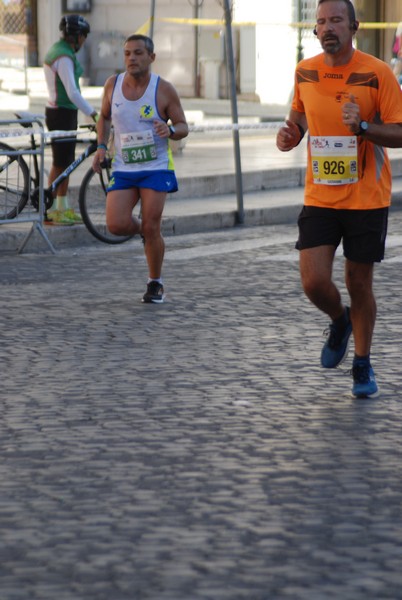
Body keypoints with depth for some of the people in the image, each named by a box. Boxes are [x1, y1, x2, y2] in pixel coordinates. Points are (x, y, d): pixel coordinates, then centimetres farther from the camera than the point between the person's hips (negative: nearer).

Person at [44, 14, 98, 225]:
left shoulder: (58, 50, 13)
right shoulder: (64, 57, -20)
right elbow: (72, 93, -25)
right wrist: (93, 113, -22)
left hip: (64, 112, 10)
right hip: (62, 113, -10)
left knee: (67, 161, 13)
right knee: (60, 163, -4)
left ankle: (63, 208, 17)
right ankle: (50, 211, 0)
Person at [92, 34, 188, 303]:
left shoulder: (164, 89, -9)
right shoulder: (113, 84, 1)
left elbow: (183, 127, -3)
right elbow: (104, 117, 18)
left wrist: (170, 130, -26)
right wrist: (101, 146, 2)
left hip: (156, 168, -3)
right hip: (123, 169, 3)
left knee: (152, 228, -7)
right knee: (117, 225, -13)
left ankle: (156, 283, 14)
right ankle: (142, 229, 23)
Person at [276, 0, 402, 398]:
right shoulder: (305, 73, 1)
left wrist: (362, 127, -26)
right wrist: (291, 132, -1)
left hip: (367, 198, -2)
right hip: (319, 197, 3)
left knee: (359, 284, 5)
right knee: (313, 282, -9)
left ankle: (362, 365, 24)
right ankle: (339, 321, 26)